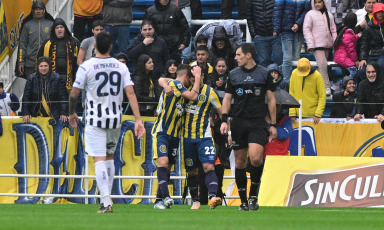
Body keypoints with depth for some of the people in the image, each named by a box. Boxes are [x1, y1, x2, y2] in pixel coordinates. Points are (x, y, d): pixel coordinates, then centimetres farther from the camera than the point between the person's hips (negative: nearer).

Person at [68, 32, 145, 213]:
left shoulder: (86, 67, -8)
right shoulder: (121, 67, 1)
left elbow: (74, 94, -5)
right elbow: (130, 93, -6)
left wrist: (71, 113, 14)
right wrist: (138, 119, -8)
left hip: (95, 119, -4)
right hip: (115, 118, 4)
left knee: (99, 159, -6)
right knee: (109, 156, 20)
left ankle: (106, 202, -19)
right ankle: (106, 197, 24)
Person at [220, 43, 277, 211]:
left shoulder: (264, 74, 4)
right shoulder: (234, 74, 9)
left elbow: (271, 99, 8)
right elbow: (227, 98, 11)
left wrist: (273, 124, 5)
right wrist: (224, 120, -2)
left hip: (258, 122, -3)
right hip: (238, 122, 3)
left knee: (255, 158, -19)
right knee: (240, 162, 3)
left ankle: (253, 195, -1)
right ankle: (243, 200, 11)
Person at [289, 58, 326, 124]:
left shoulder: (317, 76, -9)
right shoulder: (294, 74, -1)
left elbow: (322, 96, -7)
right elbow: (291, 93, 4)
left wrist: (318, 114, -14)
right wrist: (292, 113, -1)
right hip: (298, 115, 3)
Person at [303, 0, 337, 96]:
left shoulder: (329, 15, 14)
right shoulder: (310, 14, 1)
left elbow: (333, 30, 19)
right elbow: (306, 29, -3)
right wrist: (310, 44, -10)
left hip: (328, 44, 5)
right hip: (317, 44, -5)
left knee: (324, 65, 8)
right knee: (322, 64, -16)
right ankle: (326, 87, -18)